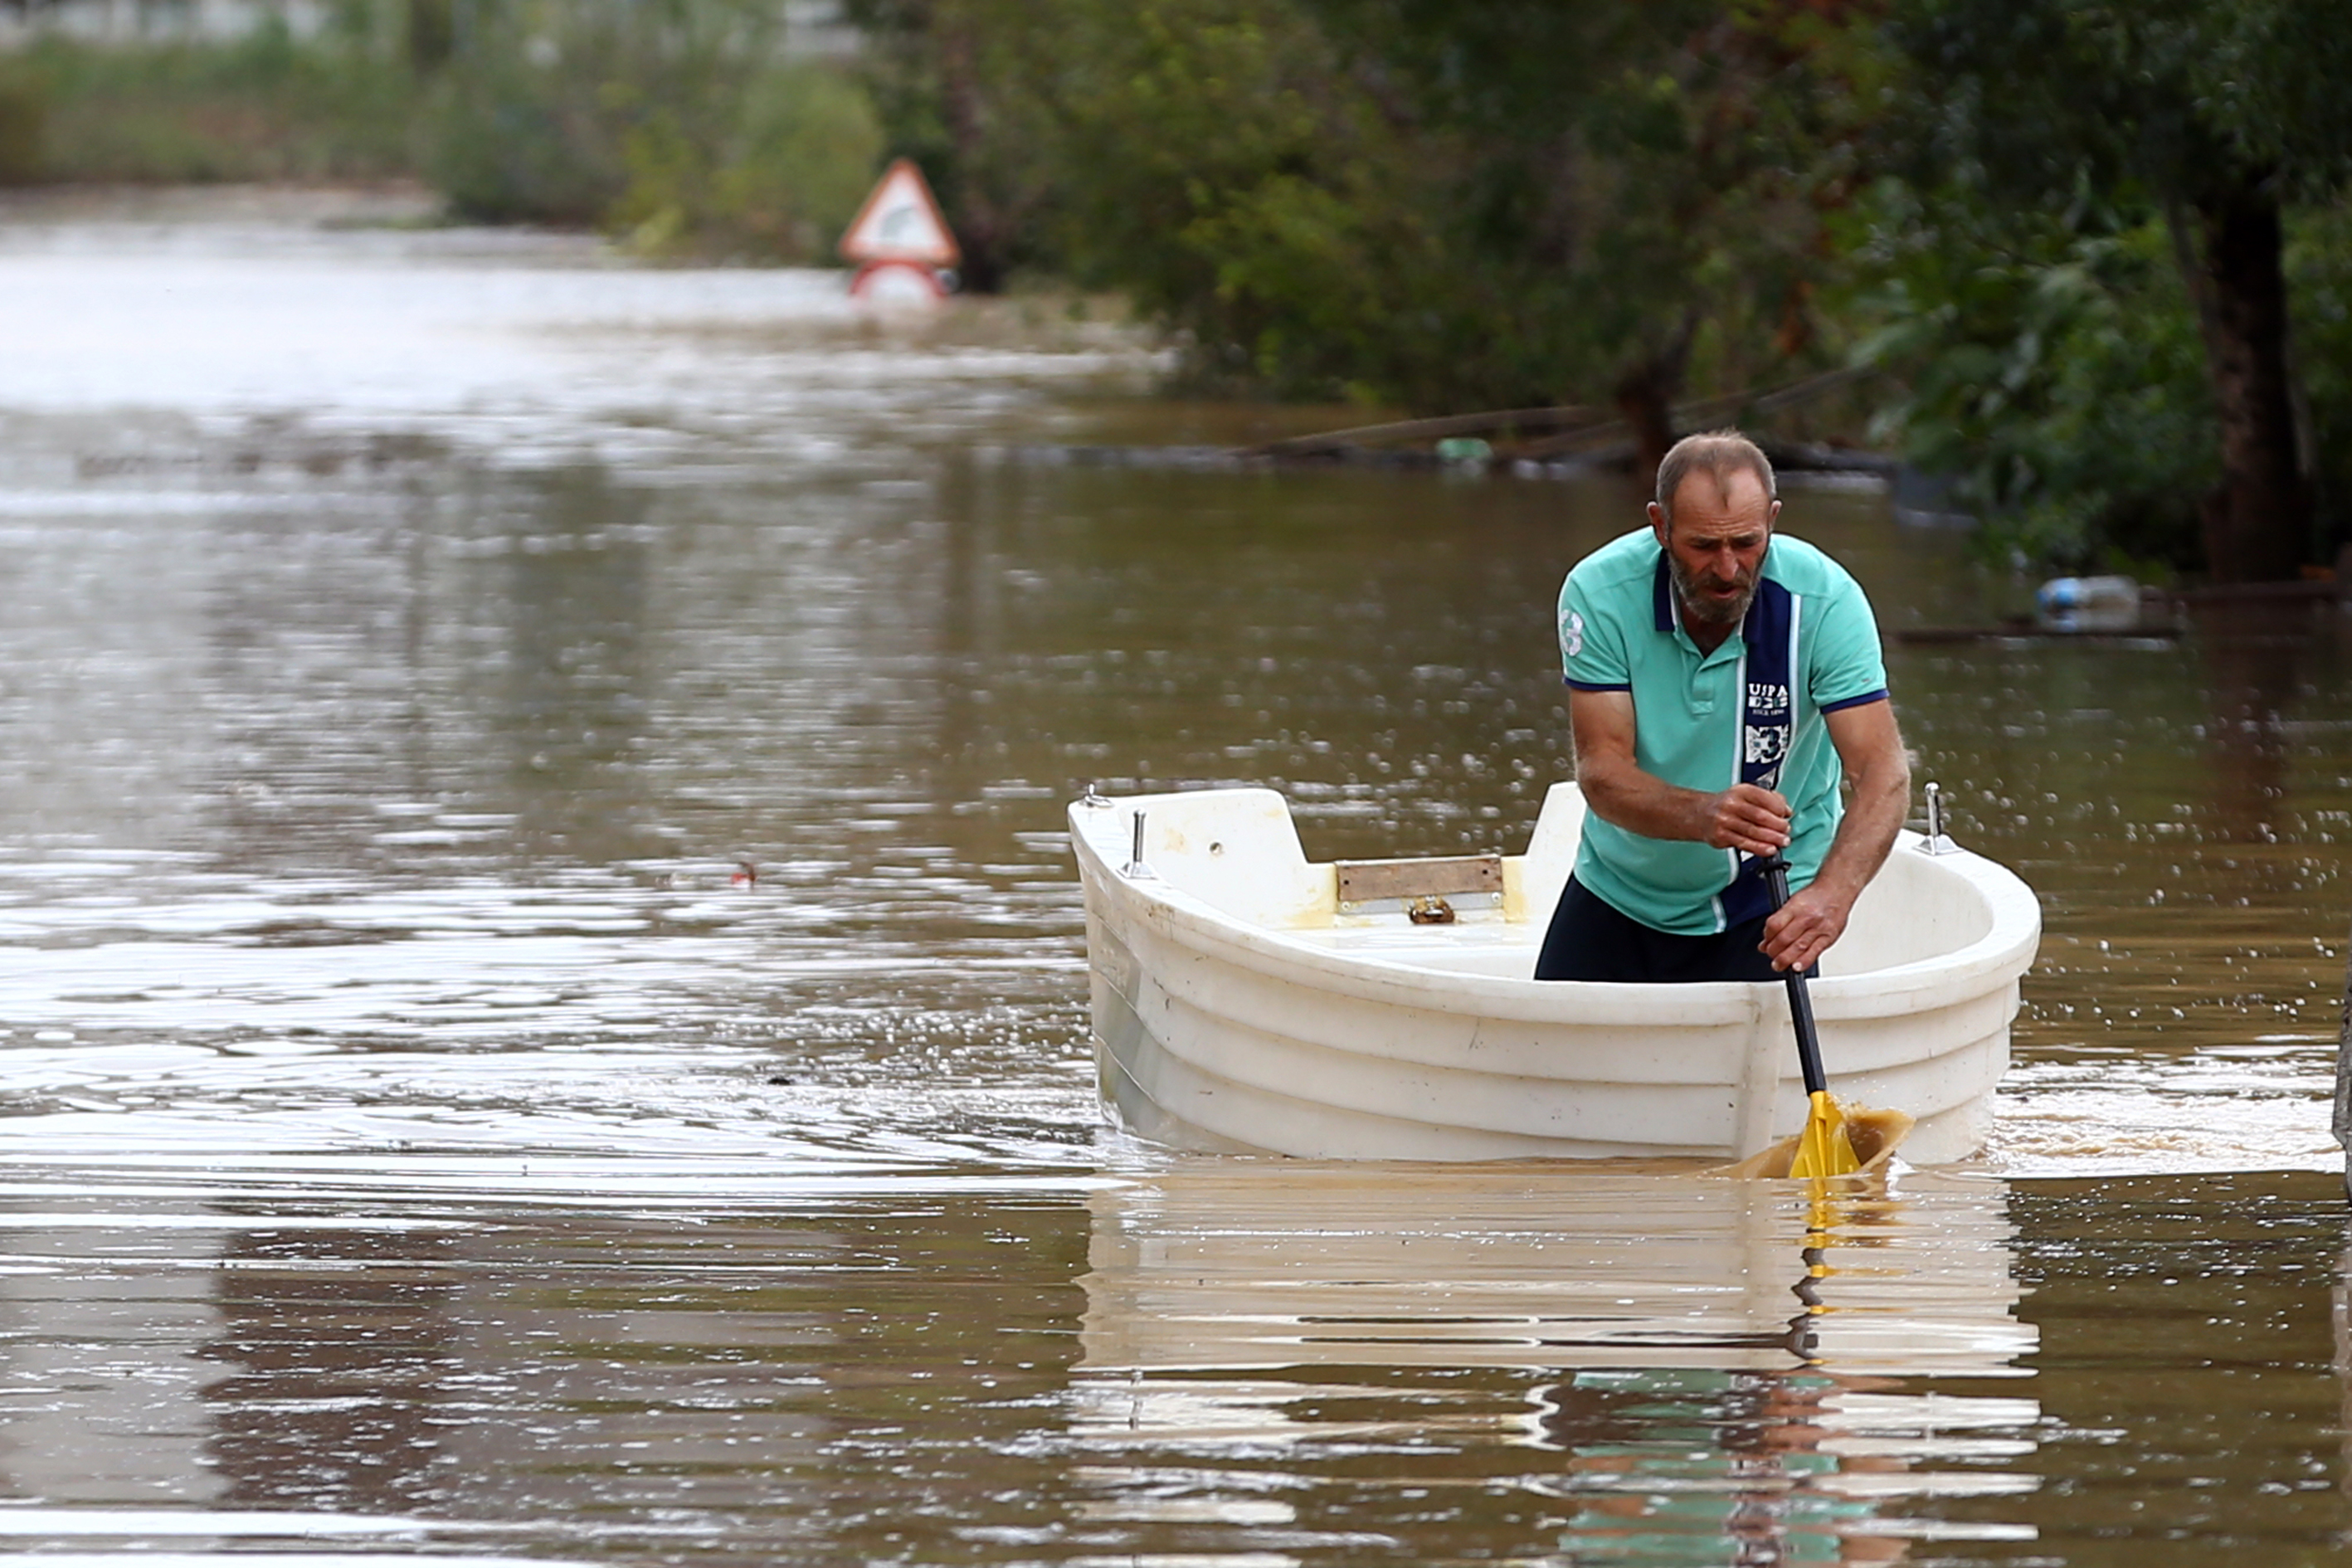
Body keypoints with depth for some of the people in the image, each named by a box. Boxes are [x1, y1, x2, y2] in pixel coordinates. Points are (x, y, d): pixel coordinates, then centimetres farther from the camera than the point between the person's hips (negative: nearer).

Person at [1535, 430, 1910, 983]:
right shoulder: (1599, 595, -20)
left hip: (1763, 914, -2)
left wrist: (1831, 895, -47)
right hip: (1619, 892, 2)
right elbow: (1602, 772, -23)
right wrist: (1704, 816, -45)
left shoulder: (1825, 600, -22)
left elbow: (1884, 772, -28)